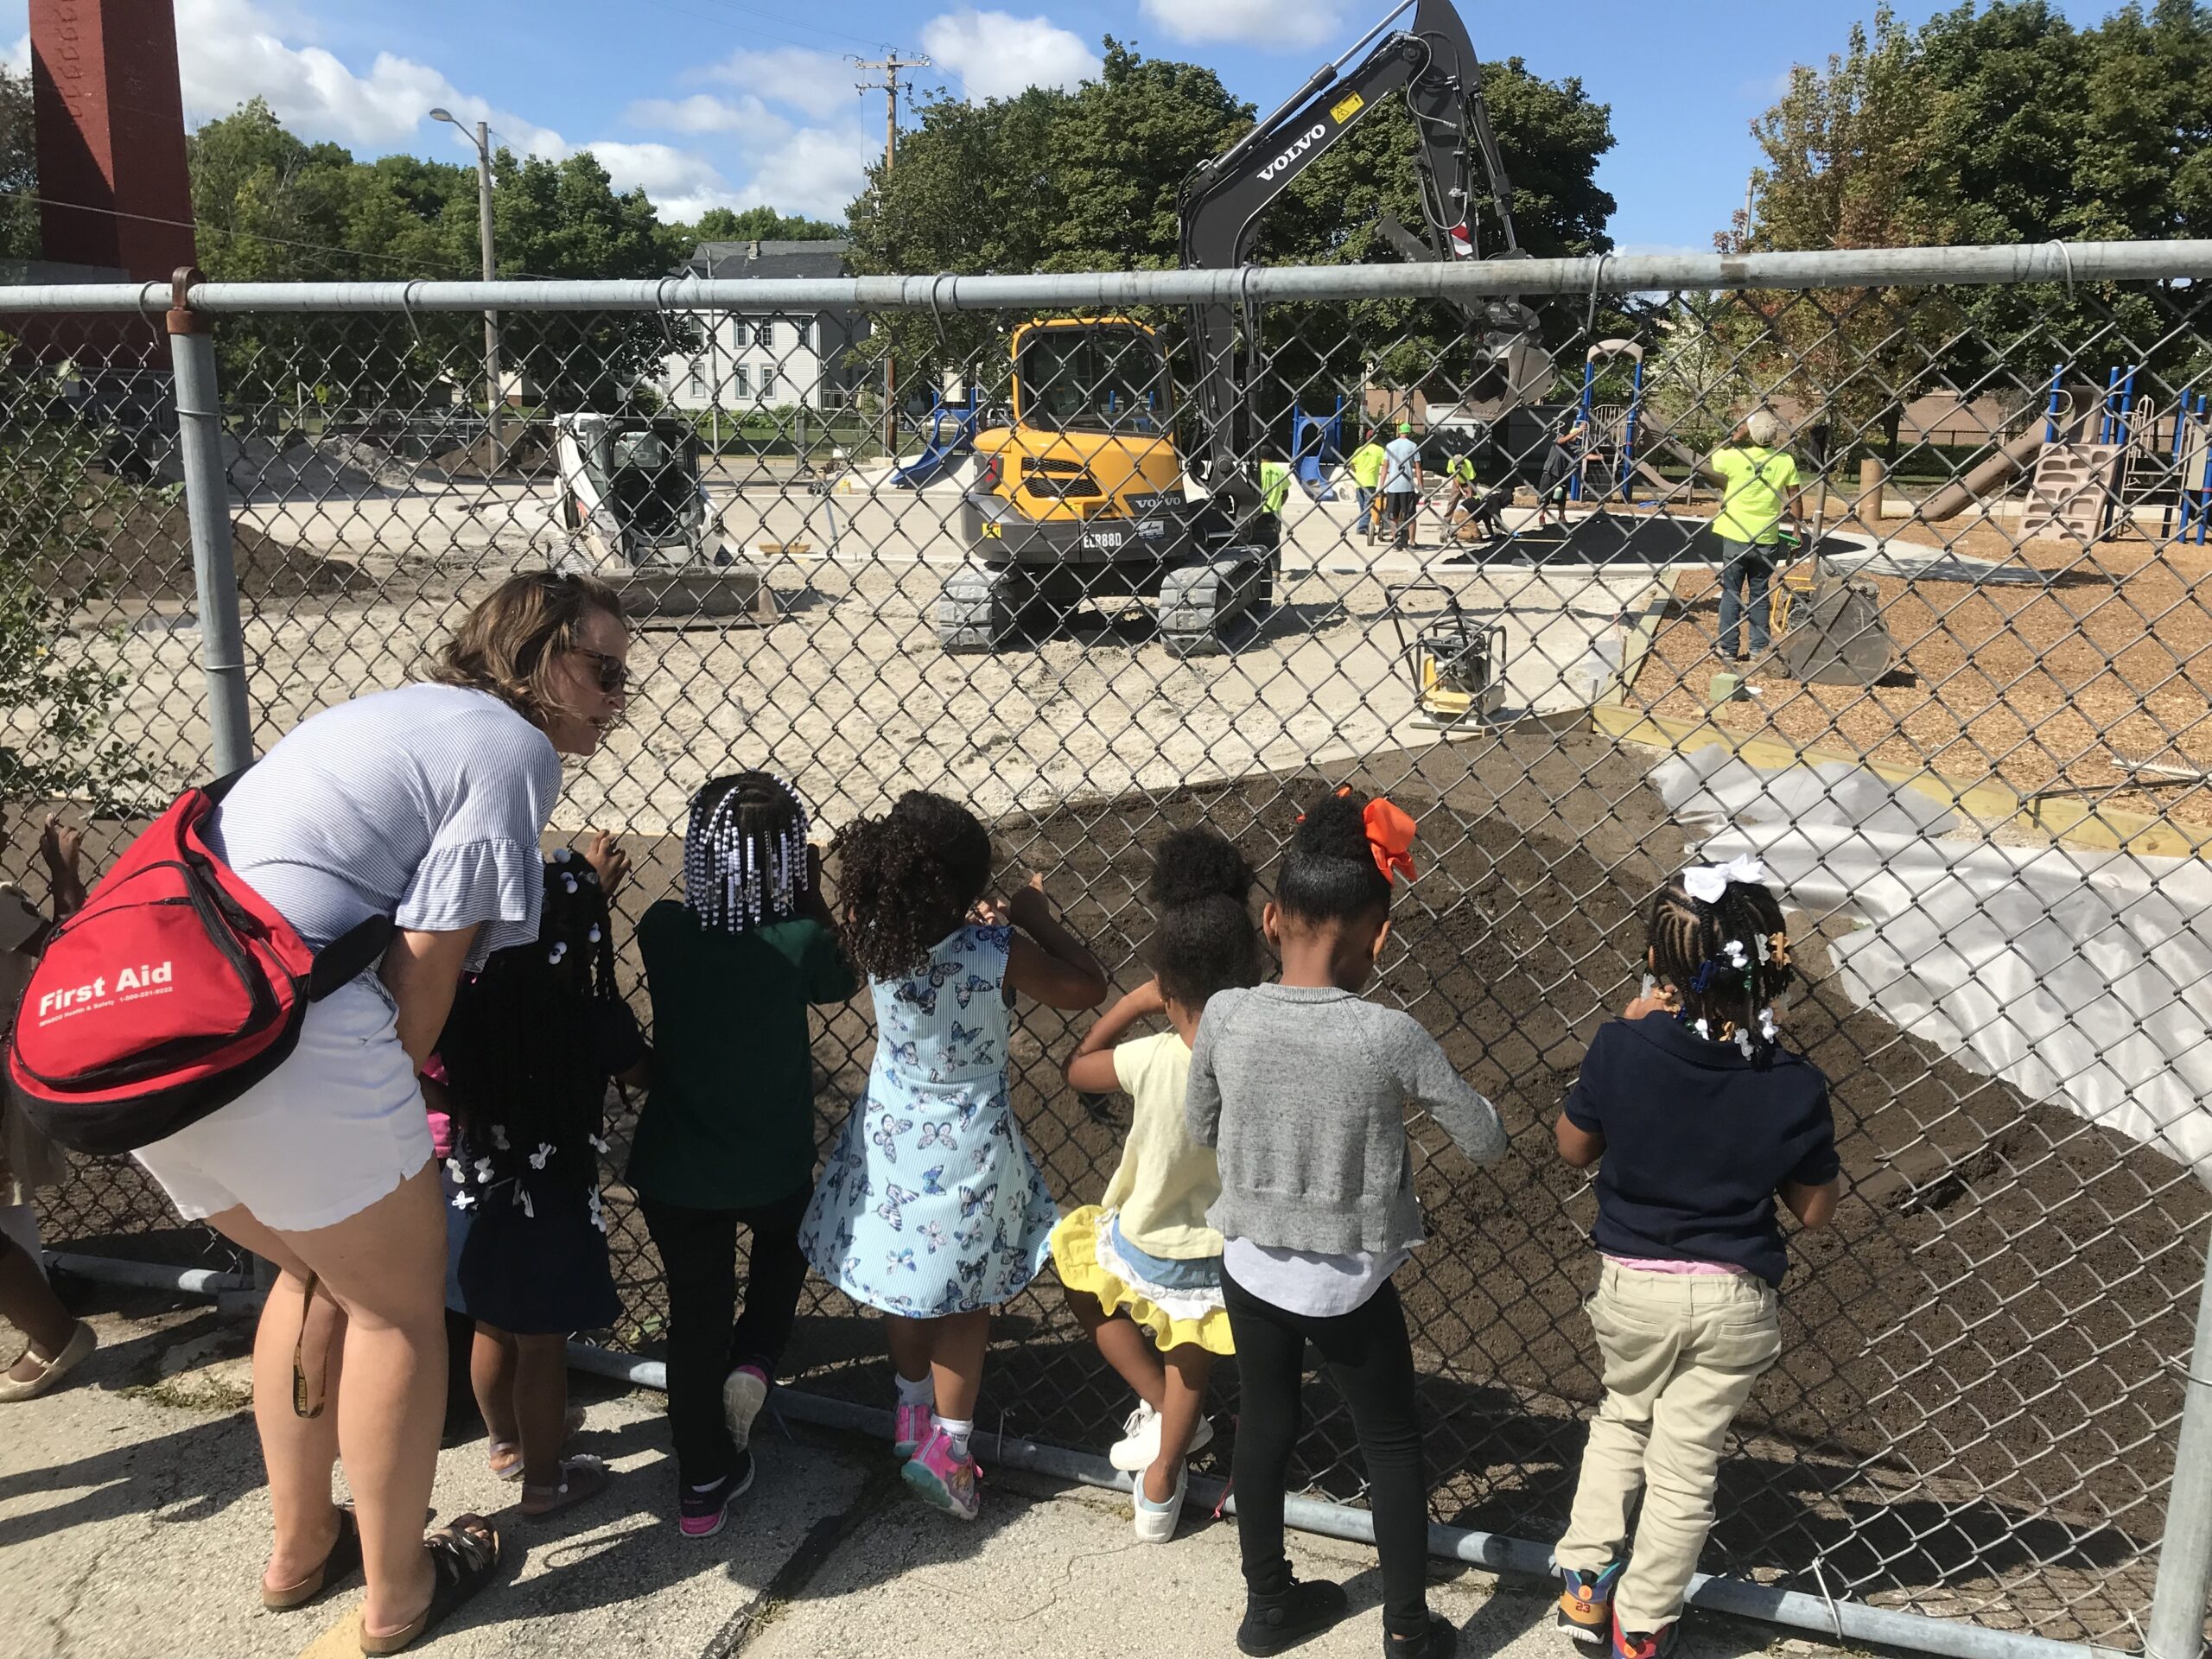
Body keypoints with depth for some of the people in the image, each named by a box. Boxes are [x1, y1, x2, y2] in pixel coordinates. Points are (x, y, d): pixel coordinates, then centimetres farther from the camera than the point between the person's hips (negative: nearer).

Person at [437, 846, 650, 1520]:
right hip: (550, 1207, -5)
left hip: (474, 1195, 5)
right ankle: (544, 1478, 30)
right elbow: (642, 1074, -2)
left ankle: (508, 1441, 47)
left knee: (492, 1331, 24)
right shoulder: (595, 1017, -22)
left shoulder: (464, 1003, -12)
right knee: (542, 1348, 12)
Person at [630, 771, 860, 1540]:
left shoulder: (663, 928, -13)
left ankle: (703, 1483, 27)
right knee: (785, 1240, 32)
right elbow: (843, 980, 1)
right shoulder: (798, 942, -21)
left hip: (673, 1171, 2)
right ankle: (753, 1360, 12)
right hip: (772, 1171, -1)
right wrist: (811, 897, 0)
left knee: (695, 1313, 16)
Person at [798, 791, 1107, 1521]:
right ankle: (947, 1443, 15)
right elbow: (1089, 987, -12)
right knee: (964, 1296, 14)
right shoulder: (1000, 952, -27)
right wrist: (1035, 916, -4)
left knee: (903, 1276, 23)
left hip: (892, 1136, 4)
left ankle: (913, 1407, 41)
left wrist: (976, 922, 5)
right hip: (966, 1149, -4)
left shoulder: (877, 939, -16)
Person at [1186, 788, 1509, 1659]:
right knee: (1392, 1442, 19)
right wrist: (1408, 1094, 6)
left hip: (1251, 1265, 3)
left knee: (1264, 1424, 23)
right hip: (1349, 1281, -3)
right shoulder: (1390, 1036, -24)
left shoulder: (1225, 1015, -16)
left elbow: (1199, 1129, 1)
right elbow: (1485, 1142, -11)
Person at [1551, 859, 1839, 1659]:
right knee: (1686, 1459, 15)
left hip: (1631, 1283, 1)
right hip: (1732, 1299, 0)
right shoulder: (1795, 1086, -17)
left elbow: (1574, 1147, -2)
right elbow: (1814, 1208, -4)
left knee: (1623, 1418, 28)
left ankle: (1585, 1578, 30)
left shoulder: (1623, 1048, -19)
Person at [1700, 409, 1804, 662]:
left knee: (1731, 593, 7)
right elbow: (1795, 497, 1)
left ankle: (1729, 649, 7)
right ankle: (1759, 648, 13)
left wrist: (1733, 440, 5)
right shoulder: (1786, 460, -4)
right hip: (1767, 540, 2)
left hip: (1735, 537, -2)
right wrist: (1796, 528, 12)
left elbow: (1707, 463, 8)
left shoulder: (1734, 455, -11)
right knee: (1759, 594, 13)